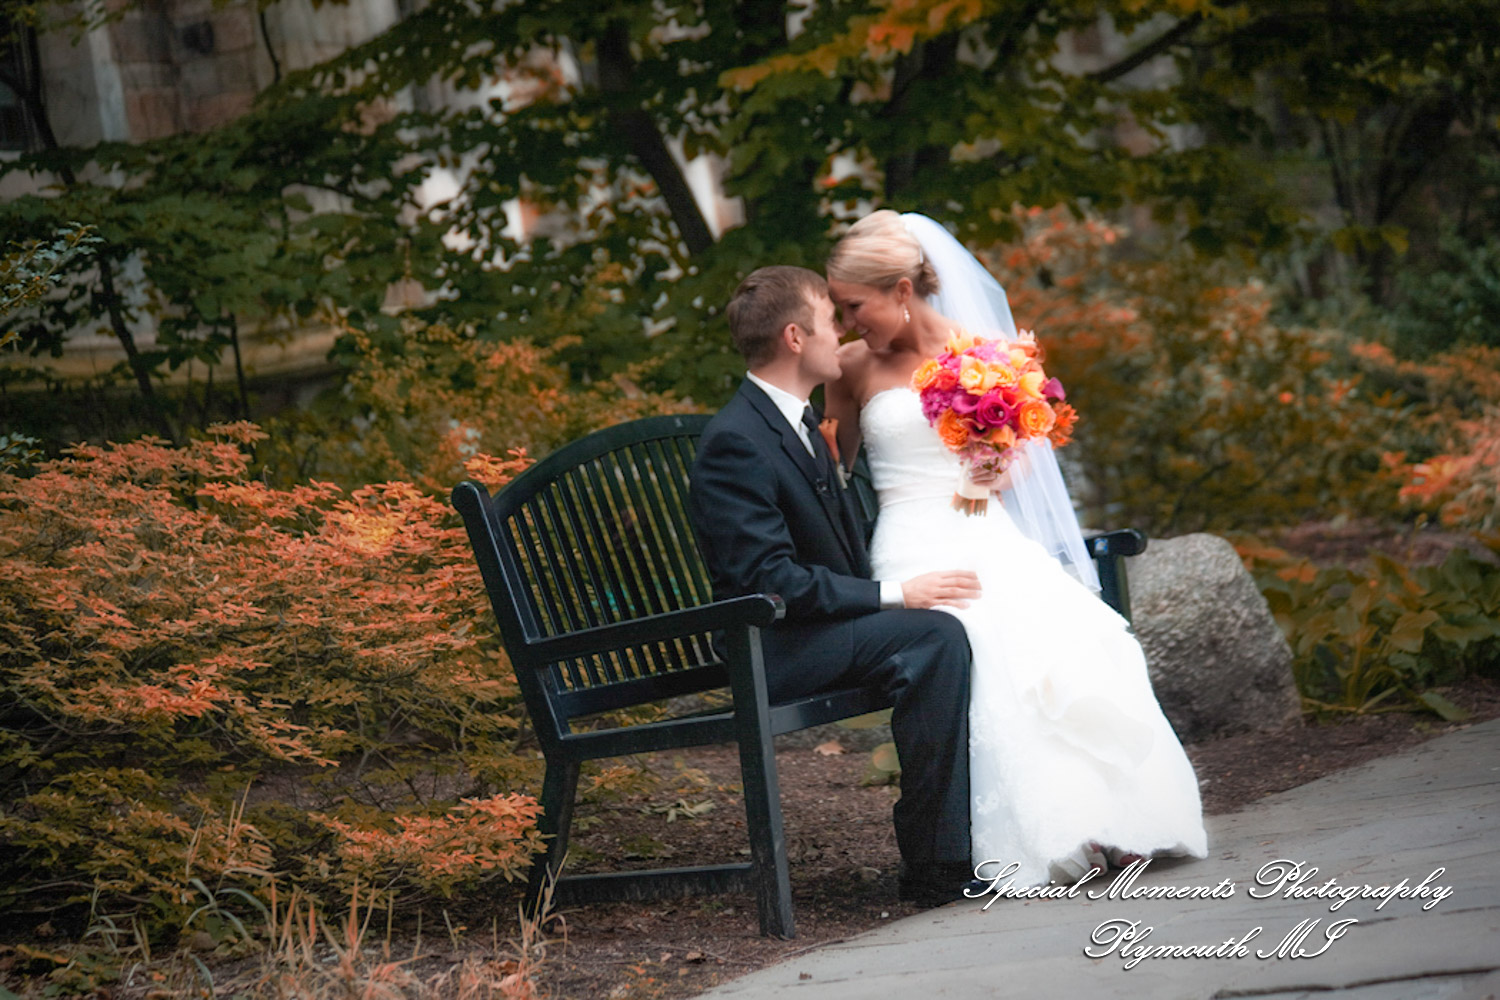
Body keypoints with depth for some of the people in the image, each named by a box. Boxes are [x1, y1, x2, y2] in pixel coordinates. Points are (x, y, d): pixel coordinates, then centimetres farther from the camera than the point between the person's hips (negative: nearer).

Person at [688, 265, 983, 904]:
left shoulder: (796, 422, 14)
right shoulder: (736, 442, -17)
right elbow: (771, 580, -23)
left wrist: (909, 582, 0)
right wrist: (895, 594, -20)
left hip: (824, 624, 9)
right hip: (777, 648, -9)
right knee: (934, 636, -27)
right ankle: (935, 867, -24)